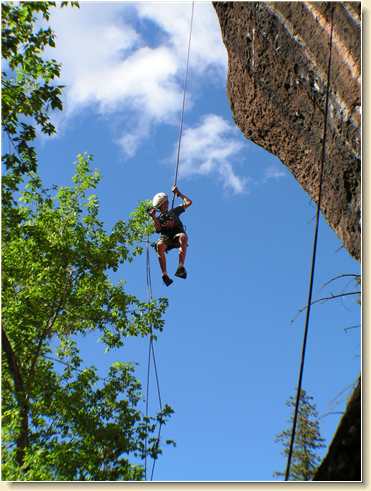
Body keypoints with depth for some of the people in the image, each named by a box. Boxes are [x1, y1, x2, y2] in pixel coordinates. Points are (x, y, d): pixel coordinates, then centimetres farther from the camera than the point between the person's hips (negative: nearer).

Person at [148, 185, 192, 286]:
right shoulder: (158, 218, 28)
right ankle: (165, 275, -40)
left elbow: (188, 202, 27)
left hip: (177, 234, 0)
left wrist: (178, 193, 30)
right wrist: (153, 217, -3)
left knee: (183, 237, -39)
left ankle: (181, 267, -50)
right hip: (165, 237, 0)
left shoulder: (174, 211, 32)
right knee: (159, 245, -37)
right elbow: (158, 230, 6)